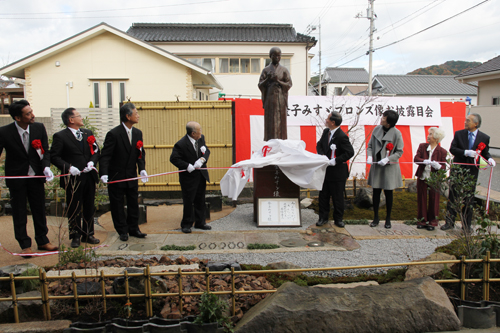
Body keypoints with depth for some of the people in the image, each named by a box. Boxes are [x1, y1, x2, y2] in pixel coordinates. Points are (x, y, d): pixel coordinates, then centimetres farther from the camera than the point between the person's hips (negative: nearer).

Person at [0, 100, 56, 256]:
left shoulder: (39, 128, -7)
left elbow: (46, 151, -1)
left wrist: (46, 167, -18)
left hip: (36, 176, 3)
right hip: (16, 177, -2)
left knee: (39, 209, 12)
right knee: (19, 213, 6)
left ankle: (42, 241, 25)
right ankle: (25, 245, 18)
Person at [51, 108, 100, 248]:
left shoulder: (88, 133, 12)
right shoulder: (60, 136, -5)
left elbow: (96, 151, 13)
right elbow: (54, 157, -9)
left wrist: (92, 162, -5)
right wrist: (69, 167, -20)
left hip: (89, 177, 5)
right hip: (73, 179, -5)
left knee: (89, 208, 13)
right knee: (74, 210, 3)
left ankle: (88, 234, 25)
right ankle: (75, 236, 18)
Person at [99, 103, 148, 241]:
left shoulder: (138, 133, 4)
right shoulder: (113, 134, -15)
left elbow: (141, 153, 4)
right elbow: (105, 156, -16)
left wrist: (142, 169, -12)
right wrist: (104, 174, -28)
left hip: (132, 176, 5)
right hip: (116, 176, -5)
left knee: (133, 203, 11)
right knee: (117, 205, 5)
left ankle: (133, 229, 24)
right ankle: (122, 231, 18)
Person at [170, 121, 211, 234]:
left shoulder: (201, 138, -1)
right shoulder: (181, 144, -20)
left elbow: (207, 151, 6)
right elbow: (174, 158, -18)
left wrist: (202, 159, -14)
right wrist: (187, 166, -23)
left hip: (201, 175, 6)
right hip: (189, 177, -6)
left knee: (200, 200, 14)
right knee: (188, 201, 2)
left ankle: (200, 222, 27)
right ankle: (186, 224, 17)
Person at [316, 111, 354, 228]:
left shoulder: (342, 136, -19)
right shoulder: (326, 132, 4)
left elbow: (350, 152, -20)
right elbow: (319, 145, 13)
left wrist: (335, 161, -23)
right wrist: (322, 155, -7)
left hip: (338, 171, -7)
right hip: (326, 170, 7)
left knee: (338, 197, 7)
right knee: (323, 195, 12)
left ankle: (338, 219, 22)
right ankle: (323, 217, 25)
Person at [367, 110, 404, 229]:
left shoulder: (396, 133, -12)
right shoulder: (377, 129, -1)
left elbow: (399, 152, -7)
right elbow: (370, 145, 7)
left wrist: (388, 159, -20)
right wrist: (369, 156, -11)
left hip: (390, 167, -3)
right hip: (376, 165, 3)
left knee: (388, 193, 7)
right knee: (376, 192, 7)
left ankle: (388, 219, 23)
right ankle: (376, 218, 21)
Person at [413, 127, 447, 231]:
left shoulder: (442, 151, -6)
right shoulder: (422, 146, 3)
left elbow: (443, 167, -8)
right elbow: (416, 158, -8)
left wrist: (438, 166, -30)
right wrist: (425, 161, -27)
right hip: (422, 177, 3)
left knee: (433, 201, 3)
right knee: (421, 200, 8)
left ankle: (432, 222, 17)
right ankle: (422, 221, 20)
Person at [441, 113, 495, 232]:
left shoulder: (484, 138, -1)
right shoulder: (459, 134, 0)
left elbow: (485, 153, 6)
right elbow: (452, 149, -7)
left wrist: (489, 159, -17)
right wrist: (466, 152, -22)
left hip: (472, 172, 0)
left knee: (469, 199, 7)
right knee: (452, 196, 5)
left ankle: (466, 225, 18)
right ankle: (449, 222, 16)